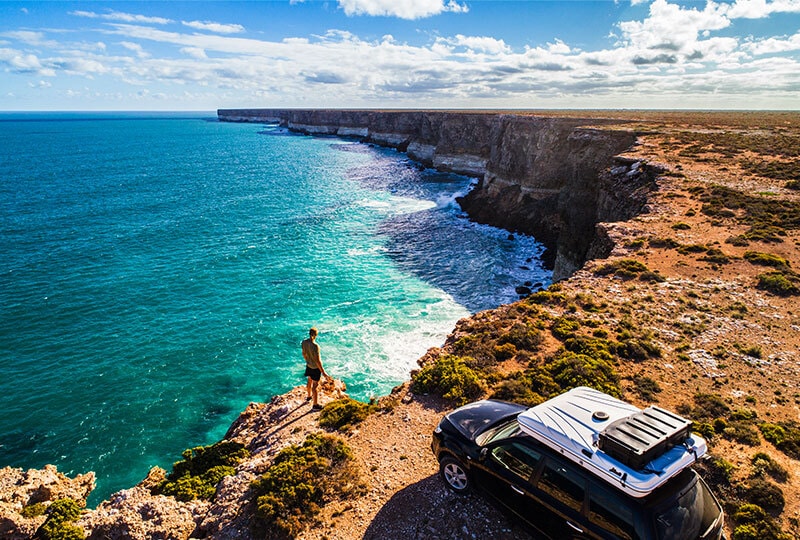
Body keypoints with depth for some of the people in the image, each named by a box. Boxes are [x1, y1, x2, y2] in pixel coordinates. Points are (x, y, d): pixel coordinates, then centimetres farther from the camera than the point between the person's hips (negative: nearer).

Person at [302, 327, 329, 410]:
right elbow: (317, 361, -28)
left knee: (310, 381, 29)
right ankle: (315, 405, 22)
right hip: (315, 367, -7)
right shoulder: (315, 346, -32)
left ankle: (309, 396, 53)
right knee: (315, 385, 8)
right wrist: (323, 372, -21)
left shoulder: (304, 342, -10)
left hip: (308, 365, 7)